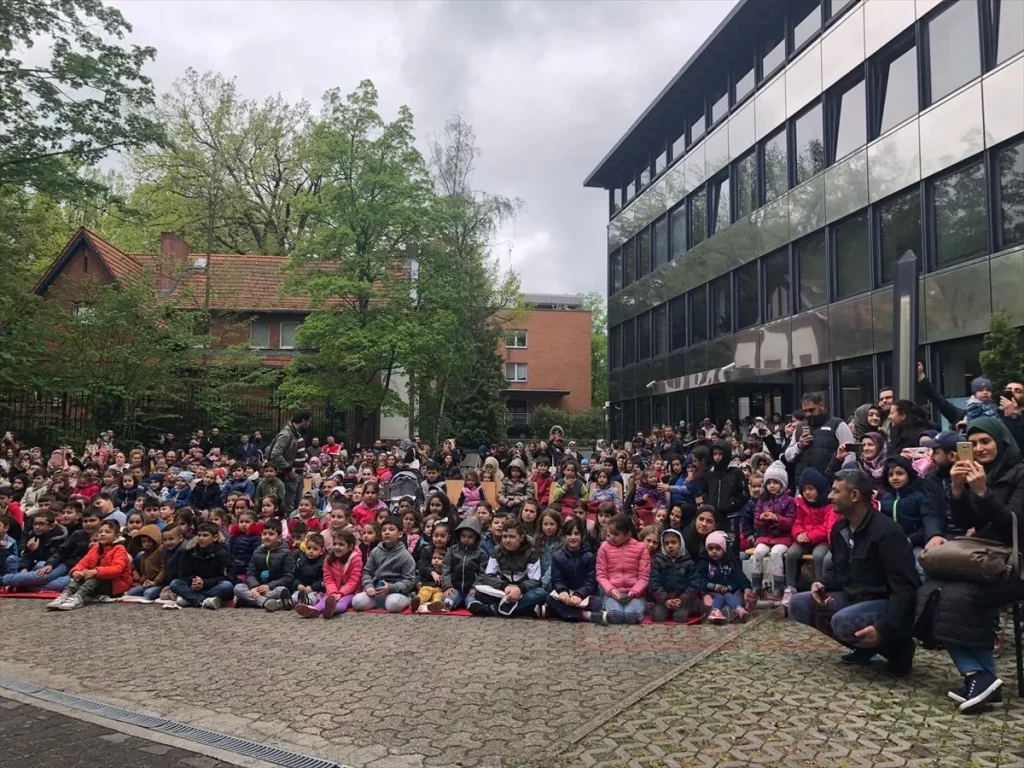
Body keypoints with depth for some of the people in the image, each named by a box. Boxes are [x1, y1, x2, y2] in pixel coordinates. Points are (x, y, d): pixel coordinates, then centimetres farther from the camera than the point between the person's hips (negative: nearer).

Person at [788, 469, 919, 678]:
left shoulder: (886, 531, -22)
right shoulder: (839, 529, 5)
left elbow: (905, 587, -26)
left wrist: (884, 628, -36)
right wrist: (824, 585, -3)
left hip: (885, 603, -8)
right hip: (852, 596, 9)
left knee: (843, 621, -37)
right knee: (798, 604, -4)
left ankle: (897, 646, -7)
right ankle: (863, 646, 3)